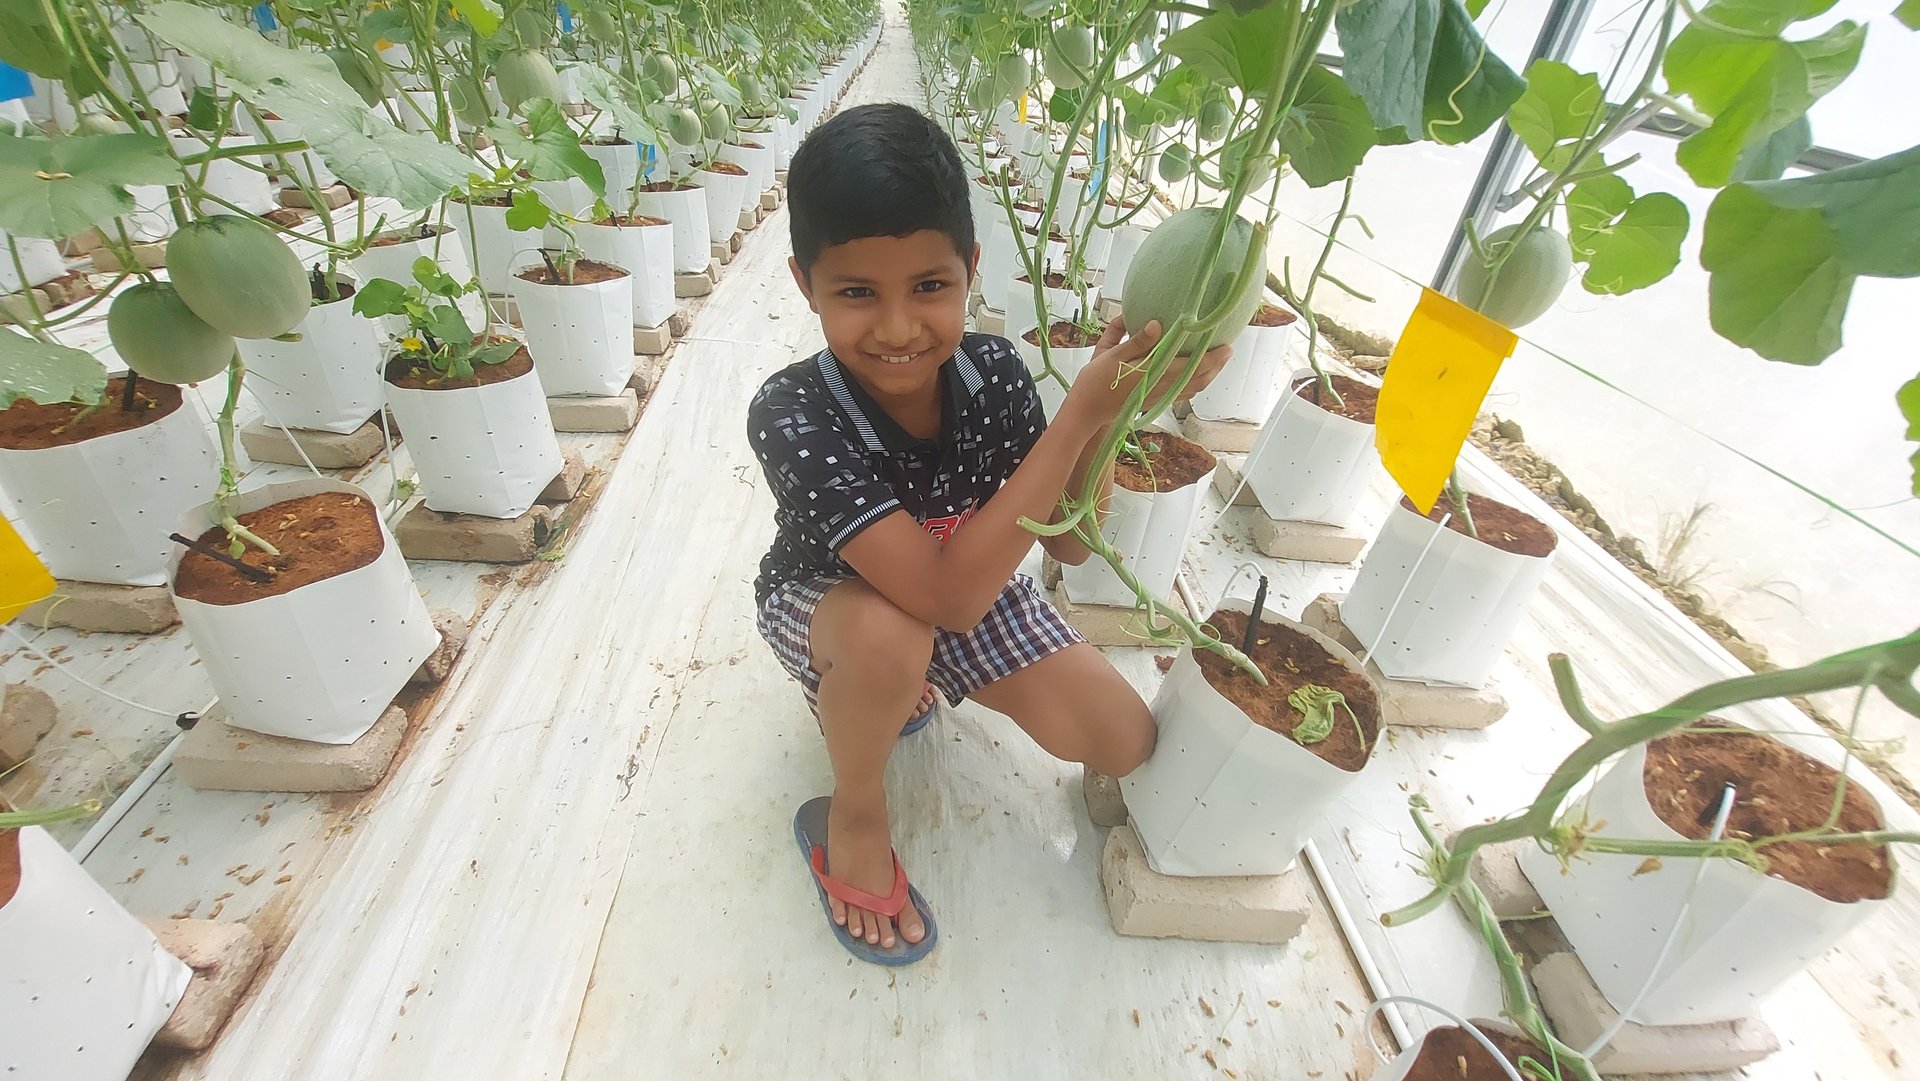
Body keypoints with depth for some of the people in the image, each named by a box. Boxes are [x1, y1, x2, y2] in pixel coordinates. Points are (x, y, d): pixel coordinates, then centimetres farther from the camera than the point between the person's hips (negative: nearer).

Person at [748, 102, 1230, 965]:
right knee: (890, 637, -41)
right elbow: (948, 595, -42)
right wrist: (1081, 414, -45)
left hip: (967, 580, 5)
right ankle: (854, 816, -4)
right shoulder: (791, 414, -34)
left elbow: (1068, 542, -16)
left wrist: (1109, 413, -32)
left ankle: (893, 686, 17)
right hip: (826, 599, -4)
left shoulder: (992, 372, -22)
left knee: (1122, 742, -3)